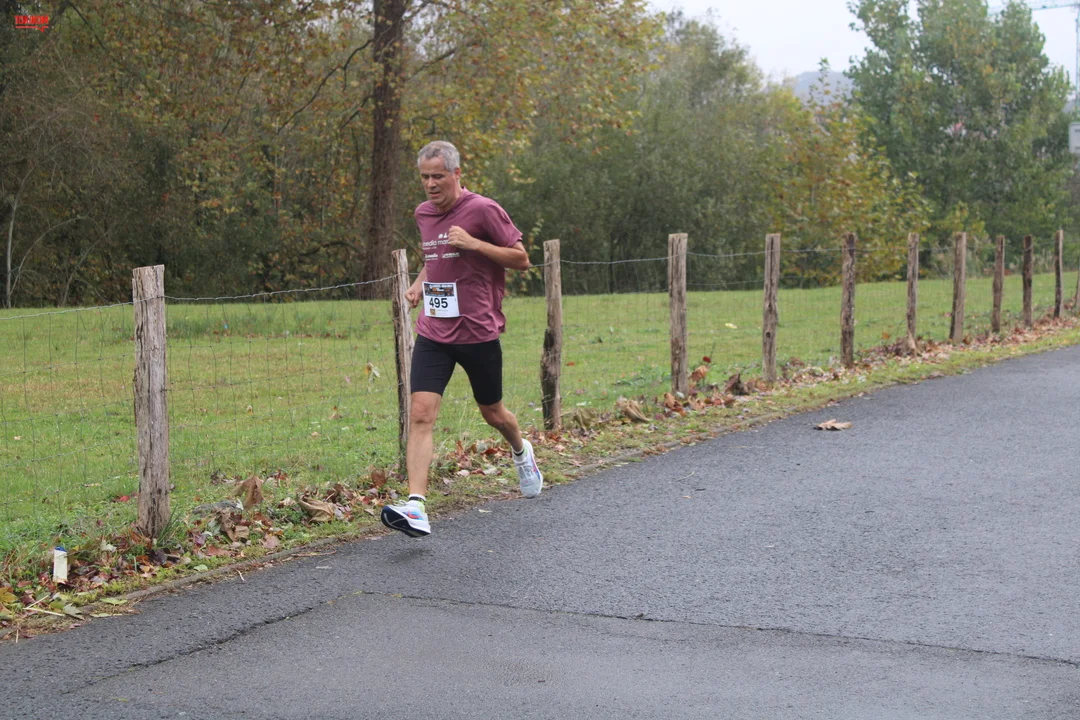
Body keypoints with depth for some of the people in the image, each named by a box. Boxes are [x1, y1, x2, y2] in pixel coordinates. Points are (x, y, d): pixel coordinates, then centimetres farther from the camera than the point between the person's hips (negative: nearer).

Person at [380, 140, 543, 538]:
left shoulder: (482, 210, -9)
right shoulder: (423, 214, 10)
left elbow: (521, 259, -8)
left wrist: (473, 243, -19)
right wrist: (419, 283, 9)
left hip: (478, 333, -4)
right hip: (432, 333, 4)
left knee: (492, 413, 14)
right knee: (421, 414, -13)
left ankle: (521, 451, 49)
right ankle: (416, 506, -20)